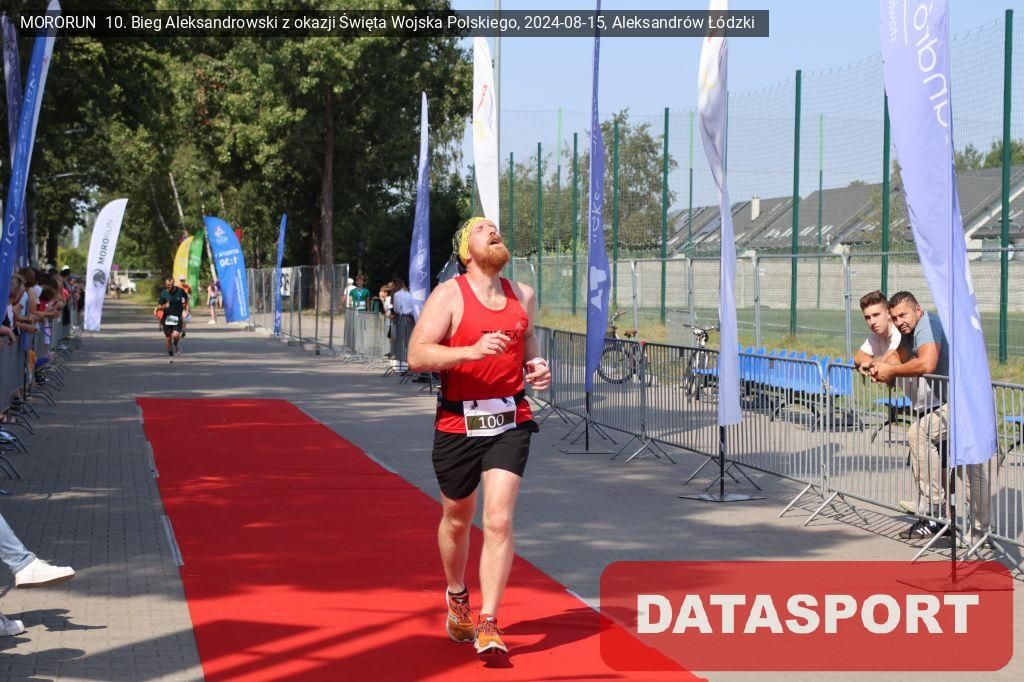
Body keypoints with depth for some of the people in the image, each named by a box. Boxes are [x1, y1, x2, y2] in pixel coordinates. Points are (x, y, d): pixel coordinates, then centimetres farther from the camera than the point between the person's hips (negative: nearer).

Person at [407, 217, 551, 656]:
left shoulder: (523, 296, 7)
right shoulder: (449, 295, -8)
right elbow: (417, 356, -16)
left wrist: (536, 365, 4)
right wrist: (472, 350, -29)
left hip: (510, 422, 2)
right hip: (457, 424, -2)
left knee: (499, 520, -12)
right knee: (457, 519, 15)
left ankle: (488, 624, -8)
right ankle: (457, 598, 41)